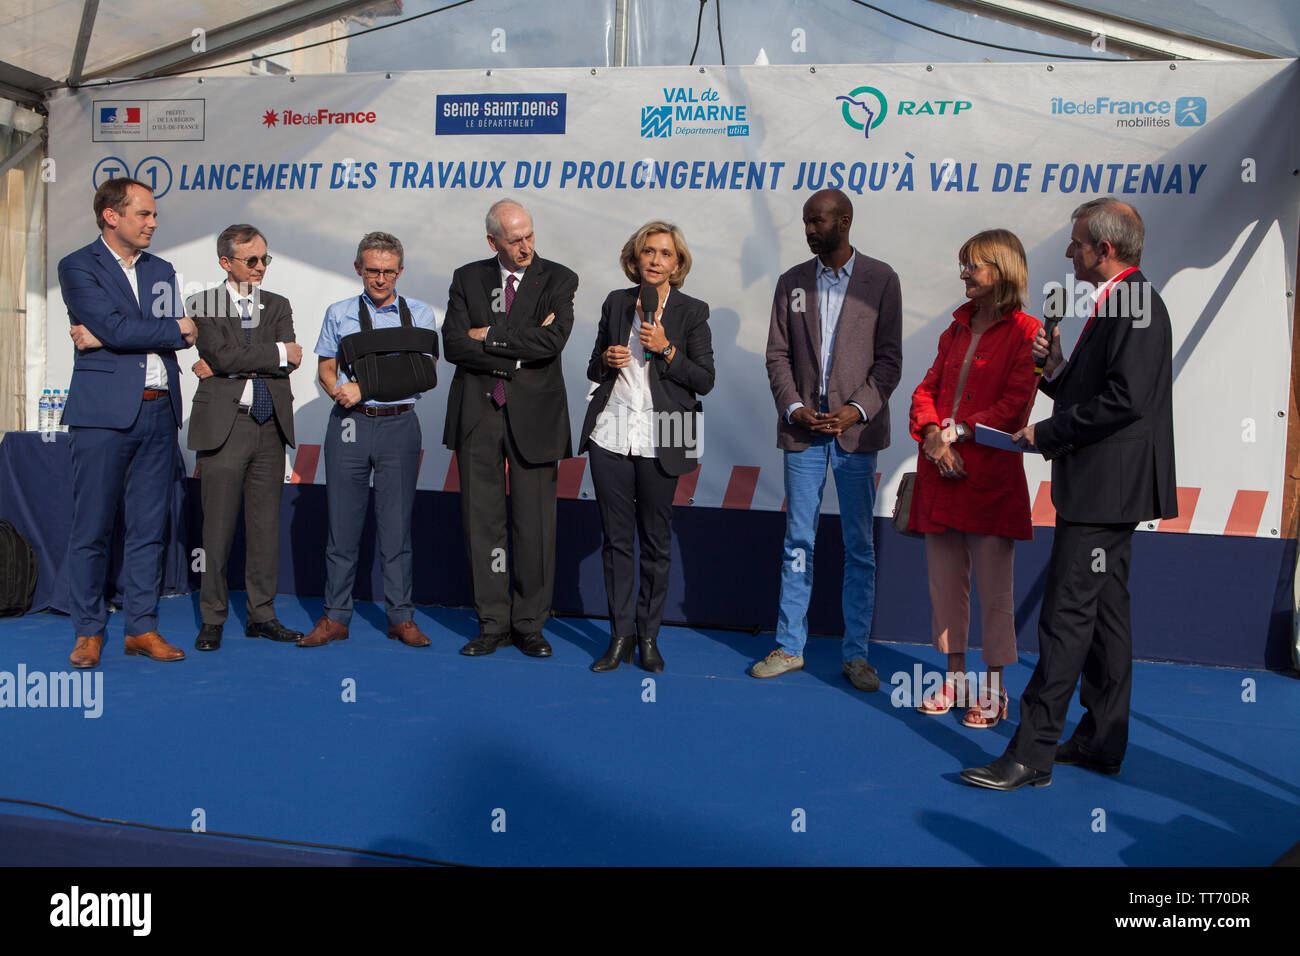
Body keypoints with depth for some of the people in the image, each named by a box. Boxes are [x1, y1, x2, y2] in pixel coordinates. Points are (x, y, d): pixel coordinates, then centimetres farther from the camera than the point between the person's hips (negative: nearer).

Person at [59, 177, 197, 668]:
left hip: (159, 411, 5)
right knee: (92, 528, 1)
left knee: (149, 528, 7)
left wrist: (107, 337, -8)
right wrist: (174, 329, -2)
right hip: (103, 412, -4)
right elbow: (115, 327, -14)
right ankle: (89, 631, 12)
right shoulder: (78, 266, 1)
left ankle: (142, 627, 15)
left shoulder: (161, 270, 16)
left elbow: (181, 334, 2)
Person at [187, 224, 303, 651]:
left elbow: (290, 361, -3)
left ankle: (261, 615, 16)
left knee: (266, 526, 7)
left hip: (270, 425, 4)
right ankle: (212, 620, 10)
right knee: (219, 527, -1)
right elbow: (222, 355, -12)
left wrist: (227, 367, -8)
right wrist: (276, 352, -6)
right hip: (223, 425, -3)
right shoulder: (202, 304, 5)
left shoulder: (279, 306, 15)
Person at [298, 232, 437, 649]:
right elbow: (326, 369, 10)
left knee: (397, 522, 2)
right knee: (342, 521, 3)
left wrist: (364, 387, -13)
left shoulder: (419, 314, 6)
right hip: (349, 425, 1)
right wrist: (341, 393, -12)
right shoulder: (338, 313, 12)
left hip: (399, 424, -1)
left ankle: (401, 618, 10)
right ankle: (335, 617, 12)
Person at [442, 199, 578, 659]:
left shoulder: (557, 280, 2)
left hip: (534, 414, -2)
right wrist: (519, 349, -10)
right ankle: (493, 624, 17)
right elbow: (453, 344, -4)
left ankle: (530, 624, 15)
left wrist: (490, 336, -9)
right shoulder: (467, 278, 8)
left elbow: (551, 341, -15)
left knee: (535, 523, 1)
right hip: (477, 414, 2)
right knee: (482, 520, 6)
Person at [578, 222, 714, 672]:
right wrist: (606, 362, -5)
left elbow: (705, 380, -3)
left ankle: (648, 635, 19)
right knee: (615, 538, 6)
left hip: (659, 441, -2)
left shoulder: (692, 311, 1)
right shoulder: (616, 302, 10)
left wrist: (665, 349, -14)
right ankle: (620, 634, 17)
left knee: (656, 540, 5)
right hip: (610, 434, 3)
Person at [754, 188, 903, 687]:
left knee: (859, 547, 3)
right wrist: (794, 408, -7)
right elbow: (778, 355, 7)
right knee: (798, 542, 7)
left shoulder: (880, 279, 2)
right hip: (803, 427, 2)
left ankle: (855, 654, 13)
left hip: (857, 429, -2)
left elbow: (890, 359, -1)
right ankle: (789, 647, 17)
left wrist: (857, 409, -13)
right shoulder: (792, 282, 9)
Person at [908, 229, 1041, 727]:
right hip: (940, 473, 6)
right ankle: (954, 677, 25)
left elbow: (1014, 407, -11)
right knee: (944, 581, 12)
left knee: (994, 589, 2)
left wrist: (955, 432, -14)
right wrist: (932, 435, -7)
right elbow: (926, 389, 11)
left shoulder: (1026, 332, -4)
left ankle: (994, 689, 14)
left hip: (990, 477, -6)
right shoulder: (958, 329, 16)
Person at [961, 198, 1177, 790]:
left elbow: (1126, 399, -23)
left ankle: (1032, 753, -6)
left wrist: (1048, 433, -15)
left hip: (1104, 490, -11)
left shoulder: (1134, 304, -13)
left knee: (1067, 614, -10)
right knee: (1103, 612, 14)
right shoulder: (1117, 305, 18)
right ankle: (1101, 743, 23)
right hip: (1103, 491, 11)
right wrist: (1056, 367, 5)